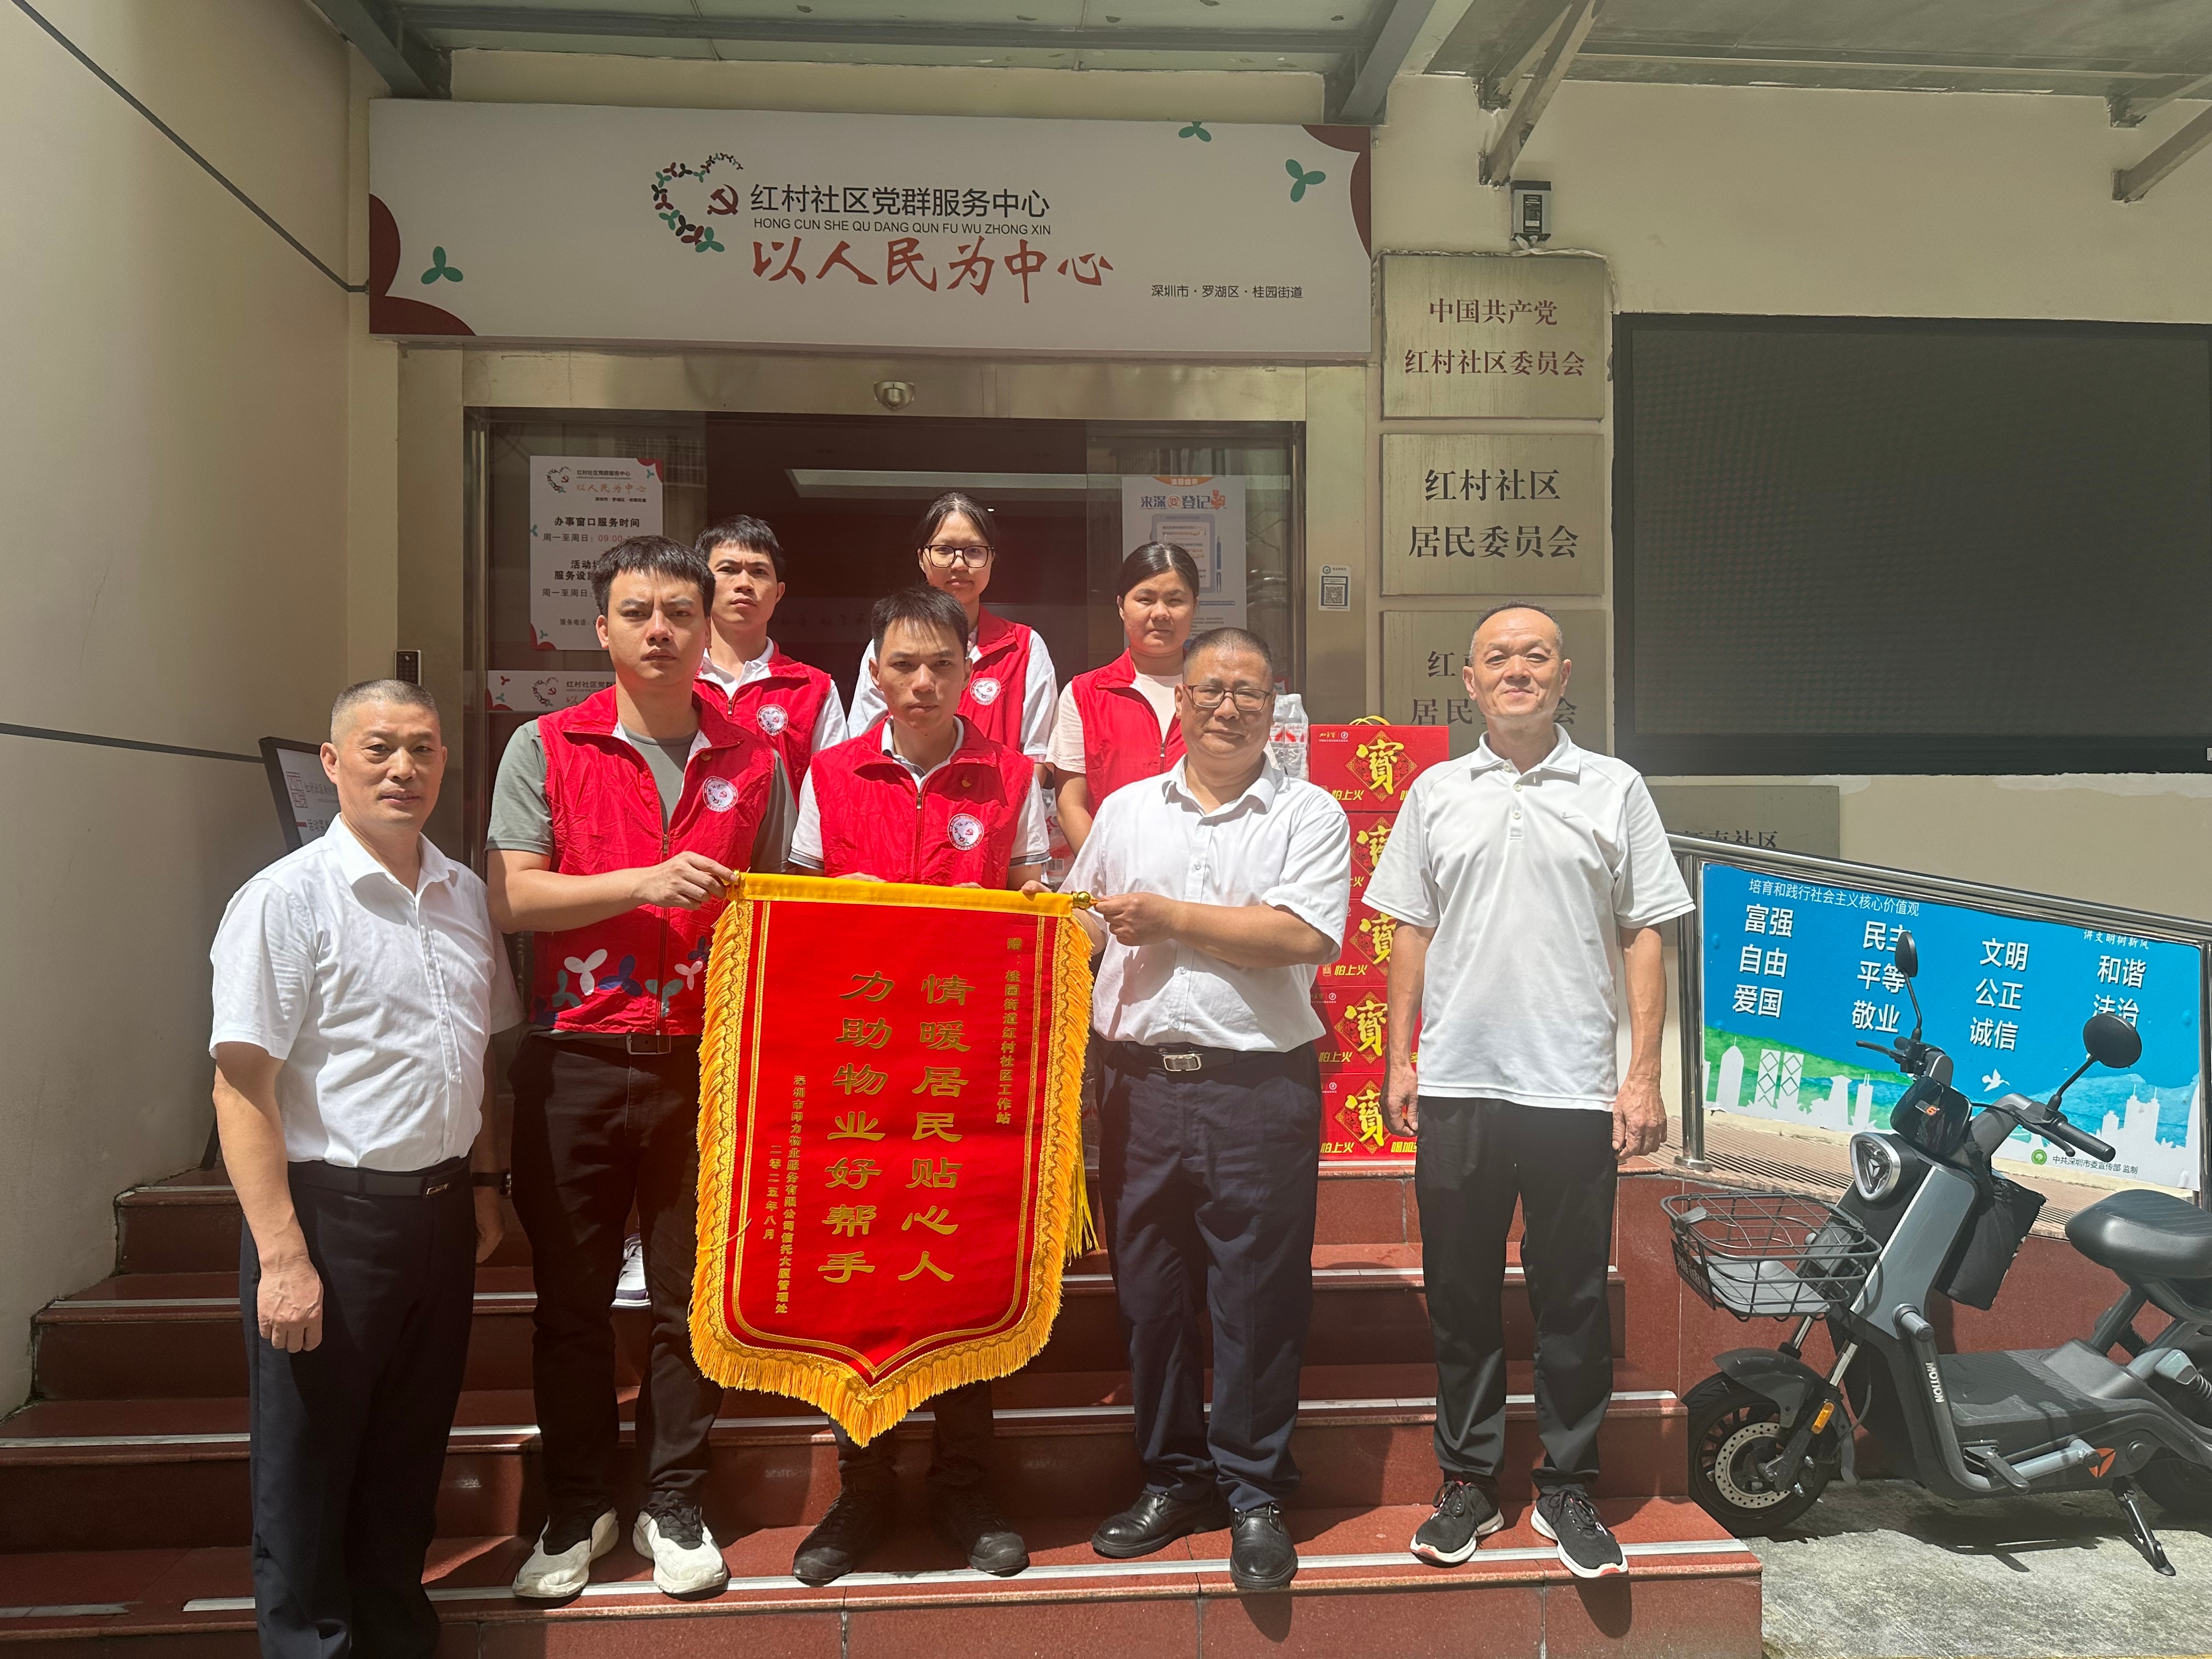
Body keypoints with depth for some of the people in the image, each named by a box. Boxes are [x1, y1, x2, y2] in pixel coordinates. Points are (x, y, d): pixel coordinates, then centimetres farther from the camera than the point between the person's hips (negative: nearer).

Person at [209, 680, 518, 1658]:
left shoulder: (464, 894, 8)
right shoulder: (285, 900, -11)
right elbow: (242, 1089, -15)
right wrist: (283, 1255, -18)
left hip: (441, 1211, 6)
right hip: (330, 1212, -6)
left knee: (411, 1454, 18)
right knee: (309, 1468, 9)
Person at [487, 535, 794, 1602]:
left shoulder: (754, 762, 7)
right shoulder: (545, 749, 3)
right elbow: (511, 899, -6)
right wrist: (644, 883, -17)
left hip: (703, 1063, 1)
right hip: (573, 1061, 0)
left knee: (691, 1295, 8)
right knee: (571, 1298, 10)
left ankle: (674, 1507, 25)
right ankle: (577, 1510, 28)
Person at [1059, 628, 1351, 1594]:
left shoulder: (1309, 815, 2)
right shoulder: (1124, 811, 14)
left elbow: (1303, 936, -12)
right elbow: (1078, 932, 17)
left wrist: (1165, 915, -10)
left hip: (1259, 1086, -3)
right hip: (1138, 1082, 4)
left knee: (1258, 1297, 4)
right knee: (1149, 1289, 11)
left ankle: (1254, 1495, 21)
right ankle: (1173, 1478, 29)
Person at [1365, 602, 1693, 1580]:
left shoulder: (1613, 789, 5)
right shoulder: (1435, 794, 9)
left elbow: (1644, 938, 4)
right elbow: (1412, 931, 12)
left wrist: (1645, 1076, -2)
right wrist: (1398, 1061, 7)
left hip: (1576, 1090, -1)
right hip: (1456, 1086, 2)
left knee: (1573, 1300, 7)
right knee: (1461, 1295, 10)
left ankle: (1568, 1489, 24)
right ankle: (1468, 1483, 24)